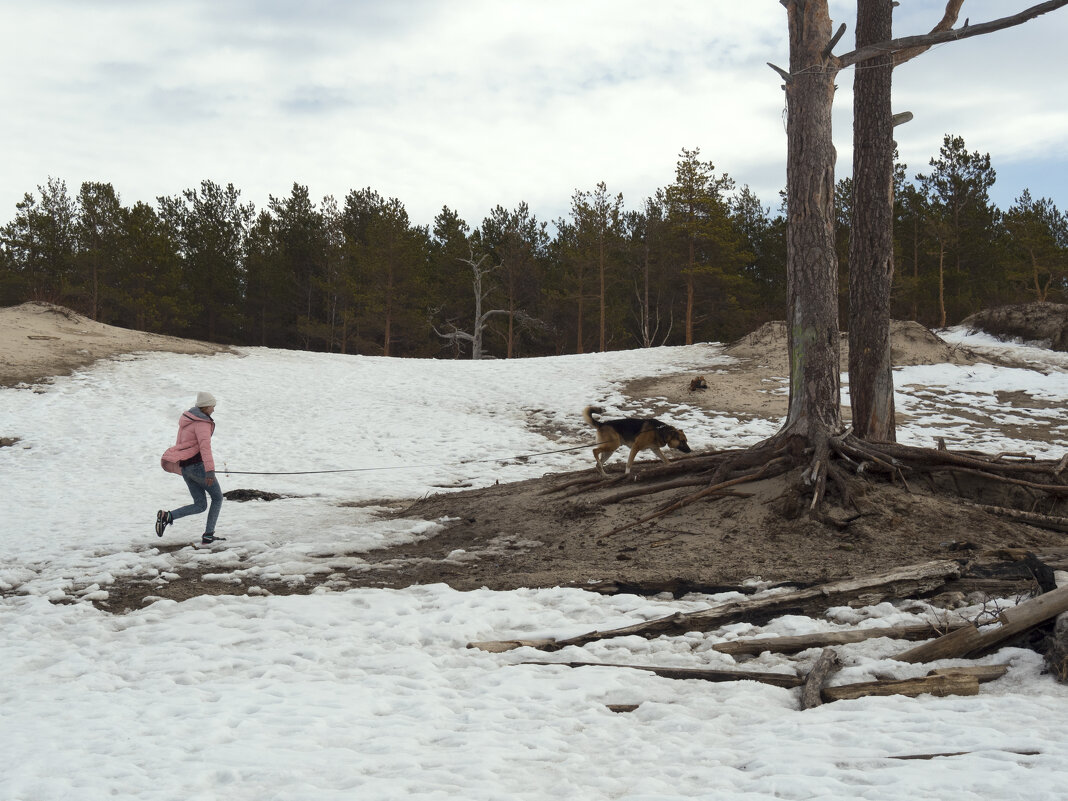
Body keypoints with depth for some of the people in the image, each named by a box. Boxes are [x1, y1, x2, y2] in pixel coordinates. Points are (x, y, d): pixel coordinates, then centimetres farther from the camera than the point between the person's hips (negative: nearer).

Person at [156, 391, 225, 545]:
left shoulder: (187, 417, 17)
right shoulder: (202, 423, -12)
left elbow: (180, 443, 29)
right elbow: (205, 446, -27)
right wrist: (210, 470, -36)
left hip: (184, 467, 9)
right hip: (198, 464, -9)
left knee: (200, 505, 10)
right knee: (217, 498, 7)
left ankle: (167, 516, -8)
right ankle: (208, 536, 0)